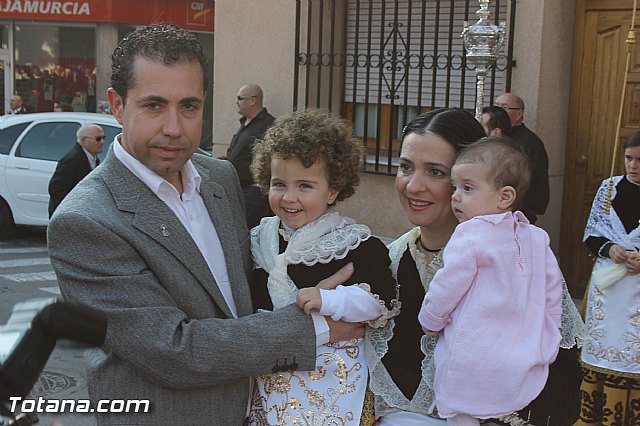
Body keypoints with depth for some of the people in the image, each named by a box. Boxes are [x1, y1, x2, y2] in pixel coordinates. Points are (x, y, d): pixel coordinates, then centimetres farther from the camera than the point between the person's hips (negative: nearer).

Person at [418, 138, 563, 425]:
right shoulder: (537, 238, 7)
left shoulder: (470, 237, -14)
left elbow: (447, 288, -10)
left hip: (473, 363, -7)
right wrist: (548, 343, 24)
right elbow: (553, 294, 13)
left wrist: (429, 320, 9)